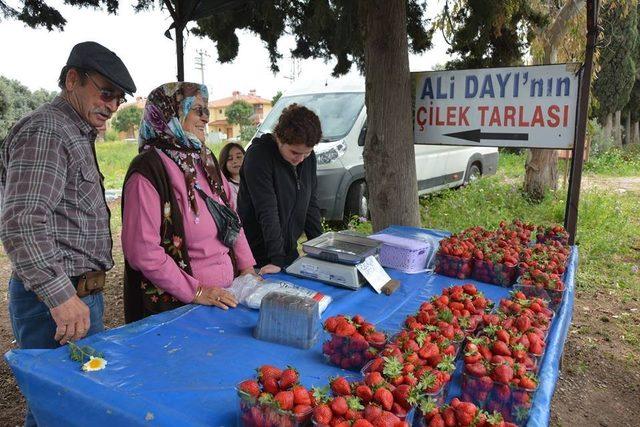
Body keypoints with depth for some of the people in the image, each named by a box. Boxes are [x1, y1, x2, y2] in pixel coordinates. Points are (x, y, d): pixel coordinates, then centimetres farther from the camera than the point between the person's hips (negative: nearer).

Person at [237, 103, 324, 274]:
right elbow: (267, 210, -24)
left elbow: (311, 204, 6)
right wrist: (276, 259, -25)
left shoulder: (308, 157, 1)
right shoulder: (259, 154, -19)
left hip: (290, 251, 6)